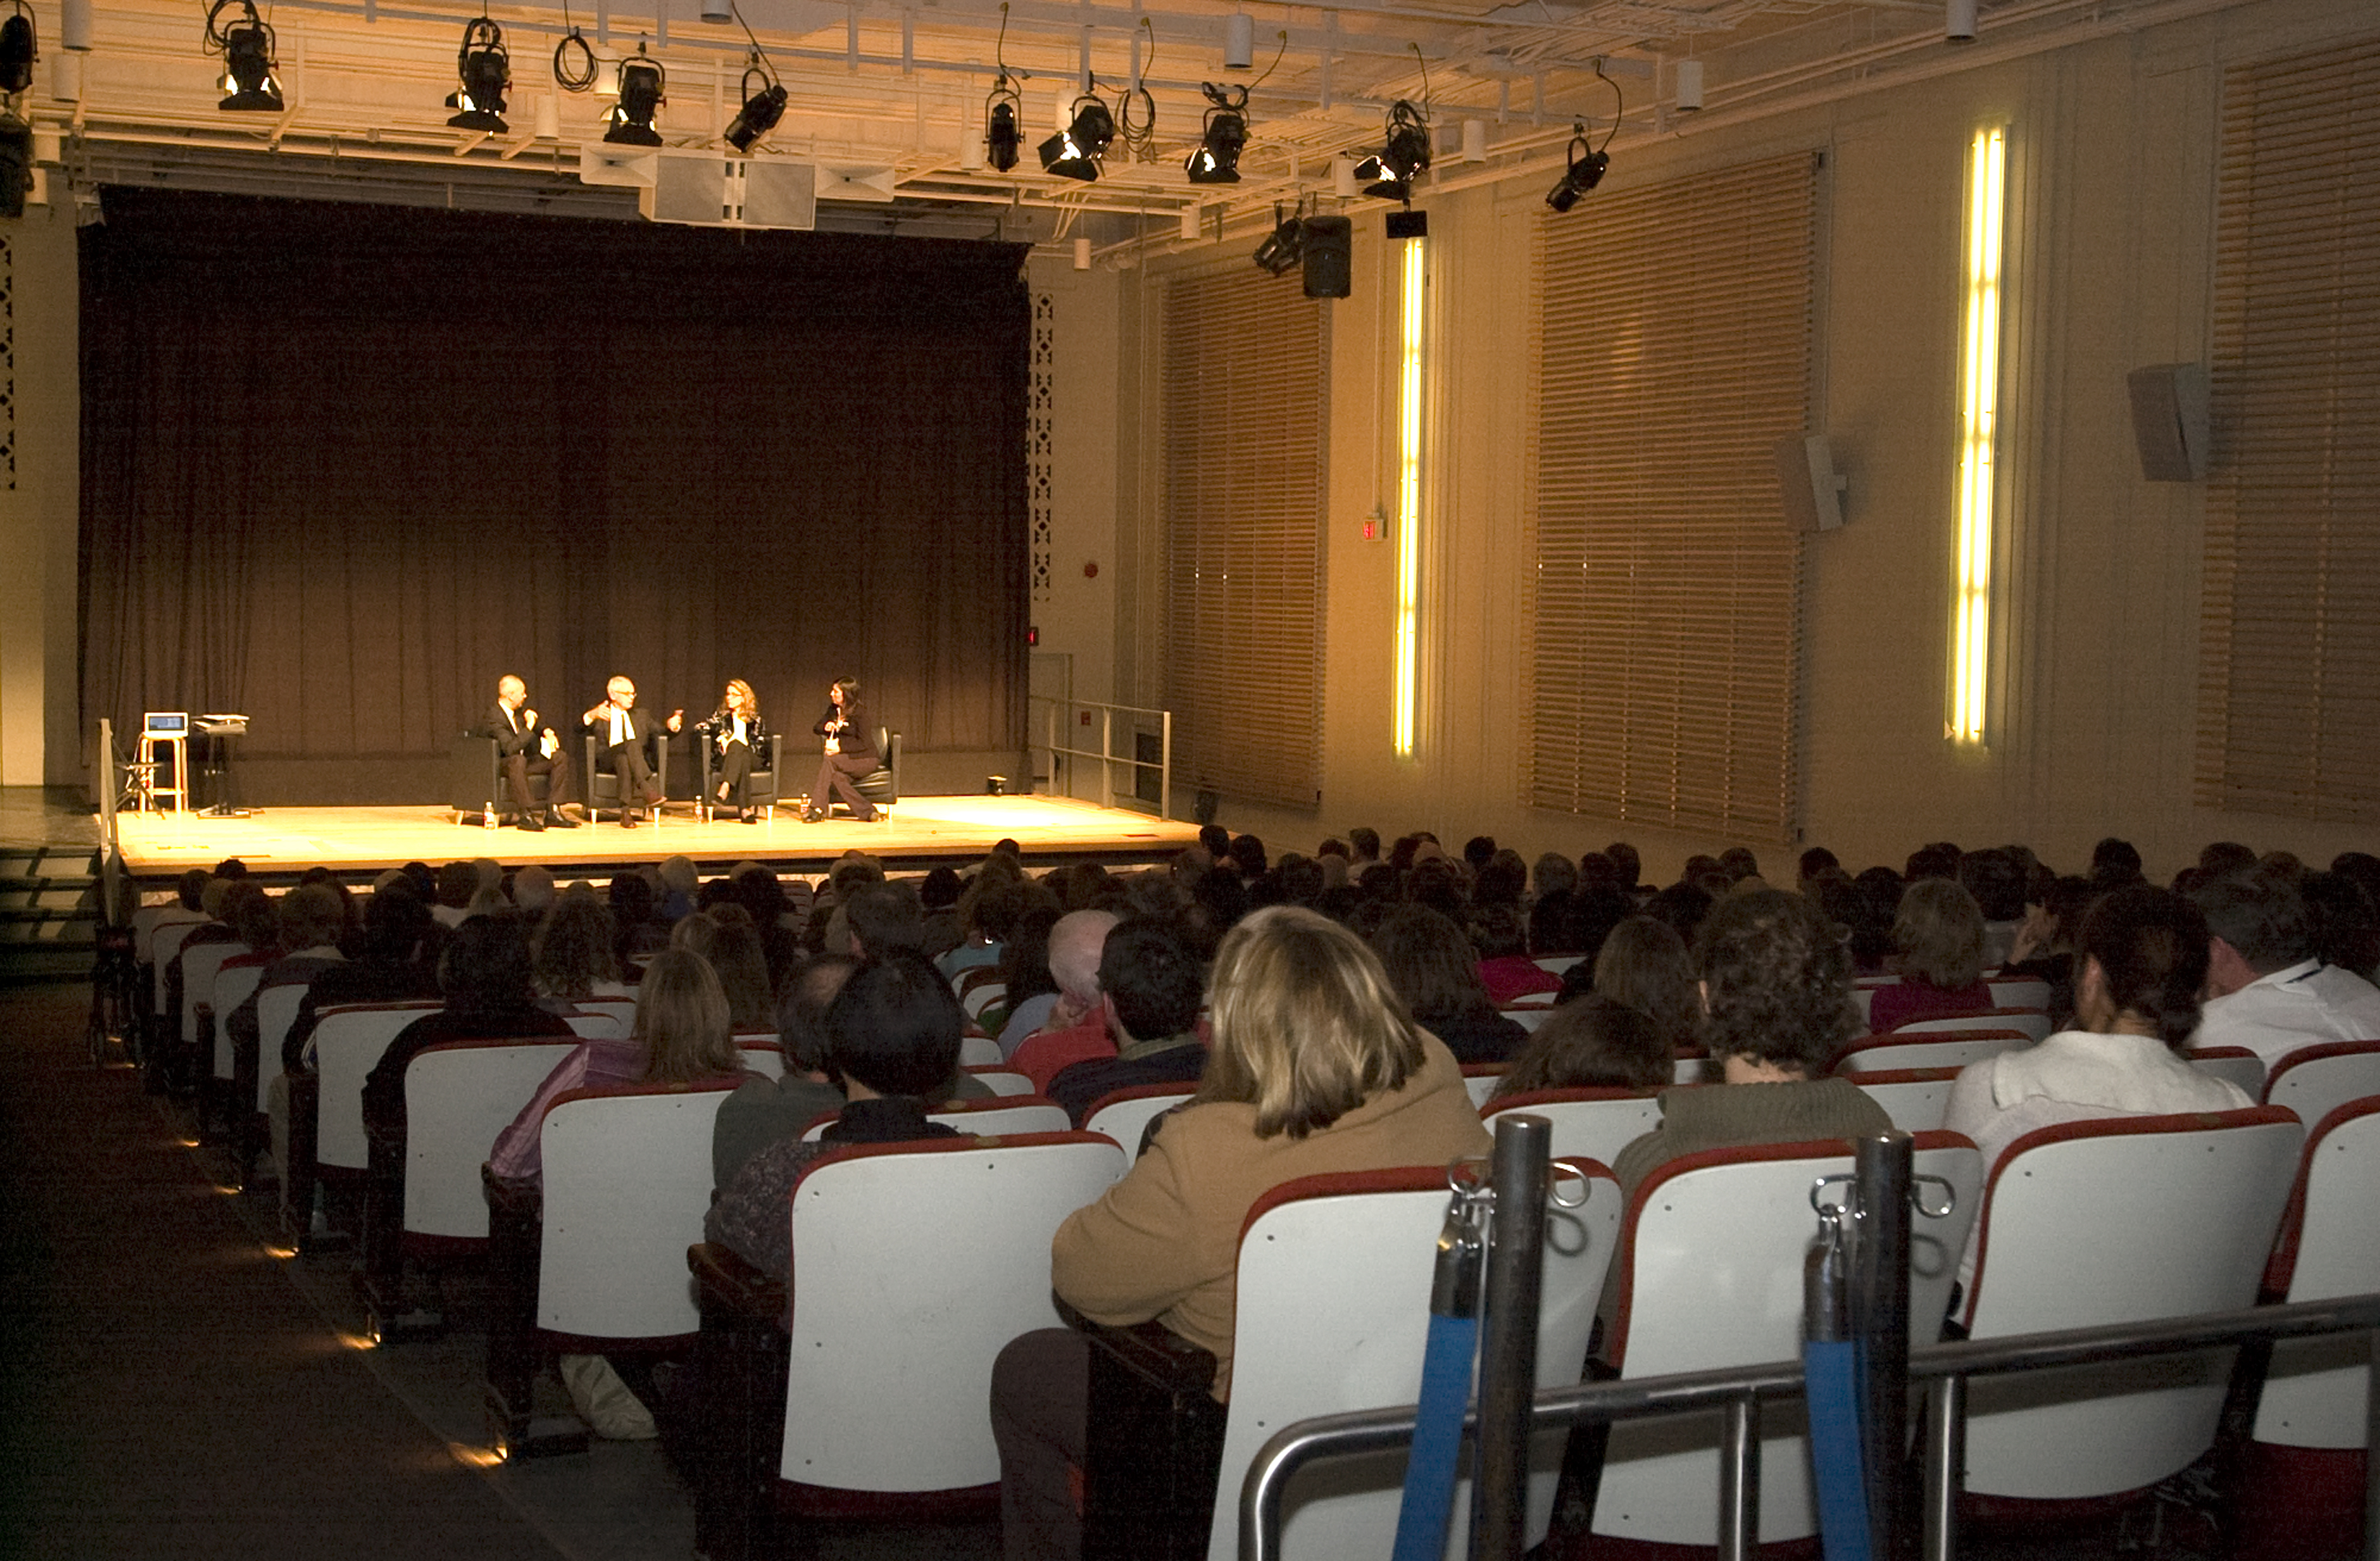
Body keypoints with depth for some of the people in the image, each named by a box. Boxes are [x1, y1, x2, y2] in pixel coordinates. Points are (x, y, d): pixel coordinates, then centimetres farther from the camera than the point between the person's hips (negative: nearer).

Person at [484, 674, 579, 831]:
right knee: (518, 760, -42)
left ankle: (553, 812, -10)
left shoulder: (518, 711, 7)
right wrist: (529, 727, -28)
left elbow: (535, 728, 27)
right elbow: (510, 749, -31)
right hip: (501, 764, -9)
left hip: (521, 761, 9)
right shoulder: (494, 717, -21)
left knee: (560, 757, -2)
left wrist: (547, 731, 4)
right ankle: (524, 814, -38)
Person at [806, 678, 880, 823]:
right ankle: (866, 811, -30)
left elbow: (865, 743, -16)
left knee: (830, 762, -31)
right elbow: (816, 728, 17)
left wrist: (840, 748, -23)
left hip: (865, 759, -6)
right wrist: (826, 727, -7)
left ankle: (818, 808, -31)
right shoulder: (833, 710, 11)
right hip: (844, 758, 6)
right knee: (836, 776, -30)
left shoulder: (859, 714, -11)